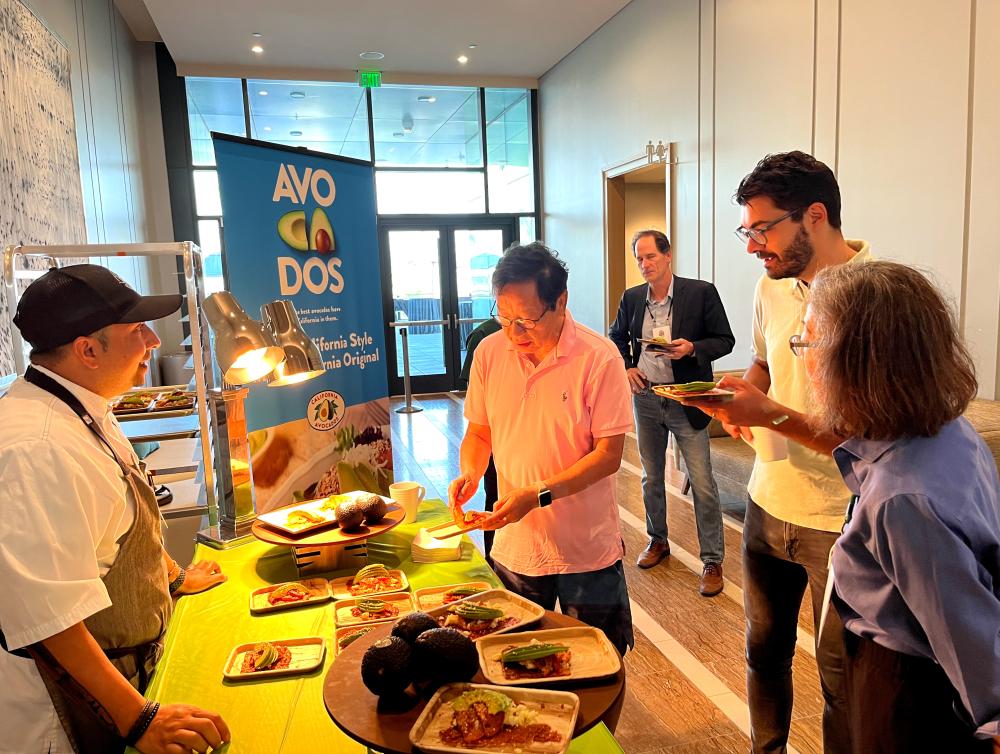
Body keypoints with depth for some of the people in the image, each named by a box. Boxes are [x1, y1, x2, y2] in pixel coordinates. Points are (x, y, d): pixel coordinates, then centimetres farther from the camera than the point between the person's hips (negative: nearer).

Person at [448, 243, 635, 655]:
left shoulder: (598, 357, -16)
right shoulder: (489, 352, -3)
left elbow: (609, 453, -15)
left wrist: (538, 495, -24)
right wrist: (470, 472, -11)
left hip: (587, 549, -3)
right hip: (514, 547, 4)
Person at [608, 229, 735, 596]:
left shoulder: (701, 292, -8)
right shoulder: (631, 298, 3)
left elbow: (725, 340, -5)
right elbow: (616, 339, 17)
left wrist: (692, 349, -23)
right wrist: (626, 368, -1)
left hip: (686, 400, -4)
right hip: (645, 398, 4)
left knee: (702, 483, -1)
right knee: (651, 477, 17)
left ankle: (712, 561, 13)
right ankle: (657, 540, 37)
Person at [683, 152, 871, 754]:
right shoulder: (772, 287, 1)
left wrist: (773, 415, -28)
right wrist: (739, 400, -2)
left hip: (840, 524, -6)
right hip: (768, 506, 6)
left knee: (842, 680, 13)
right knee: (764, 652, 22)